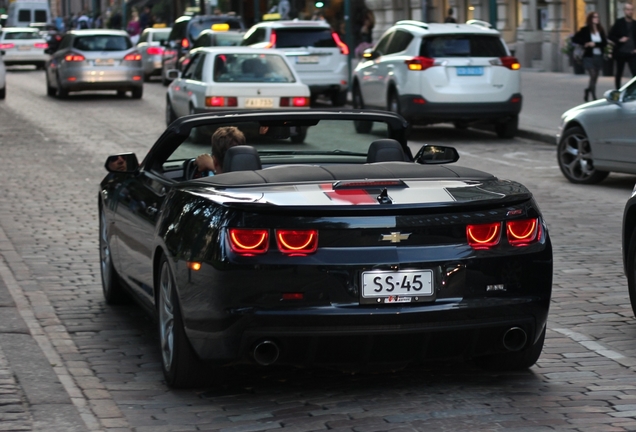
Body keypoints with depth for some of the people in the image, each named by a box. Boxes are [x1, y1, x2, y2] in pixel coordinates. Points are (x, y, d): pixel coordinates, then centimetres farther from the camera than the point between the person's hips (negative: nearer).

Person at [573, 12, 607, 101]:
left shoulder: (600, 30, 8)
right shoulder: (585, 30, -3)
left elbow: (604, 43, 2)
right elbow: (575, 39, -3)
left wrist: (595, 44, -13)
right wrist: (585, 44, -11)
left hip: (599, 57, 5)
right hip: (589, 57, -5)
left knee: (595, 78, 10)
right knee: (593, 76, -15)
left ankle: (588, 91, 33)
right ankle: (594, 97, -13)